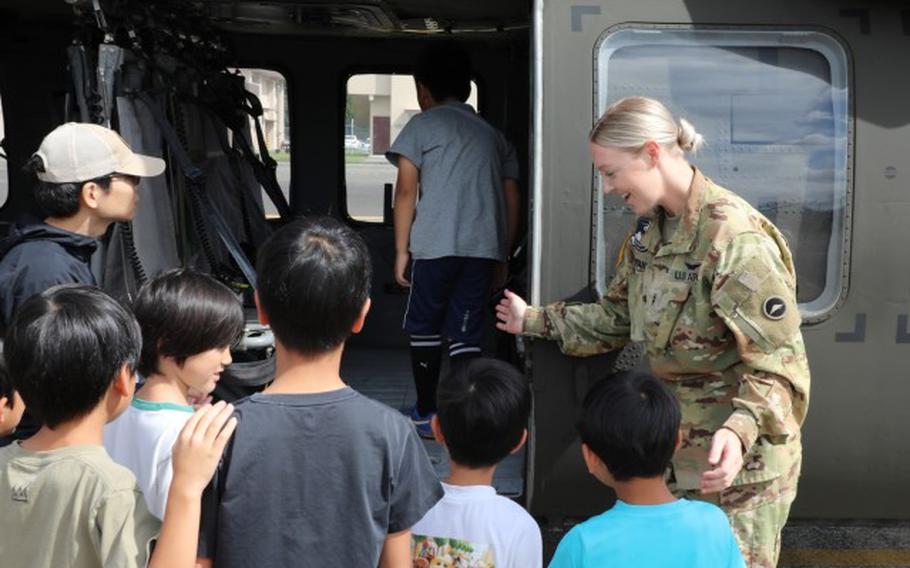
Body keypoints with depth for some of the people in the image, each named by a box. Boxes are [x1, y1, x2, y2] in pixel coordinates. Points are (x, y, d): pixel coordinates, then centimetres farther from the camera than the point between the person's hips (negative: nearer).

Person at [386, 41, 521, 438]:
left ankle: (426, 414, 18)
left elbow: (406, 191, 1)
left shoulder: (422, 126, 8)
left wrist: (401, 251, 4)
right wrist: (502, 257, 21)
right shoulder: (492, 134, 21)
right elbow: (512, 199, 17)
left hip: (436, 244, -3)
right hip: (485, 247, 4)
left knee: (424, 327, 12)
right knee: (466, 333, 7)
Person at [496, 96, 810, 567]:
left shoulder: (734, 237, -24)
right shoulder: (650, 230, 5)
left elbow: (779, 364, -25)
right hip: (674, 449, 8)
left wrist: (739, 431, -41)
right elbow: (616, 318, 17)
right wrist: (533, 321, 21)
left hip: (736, 459, -8)